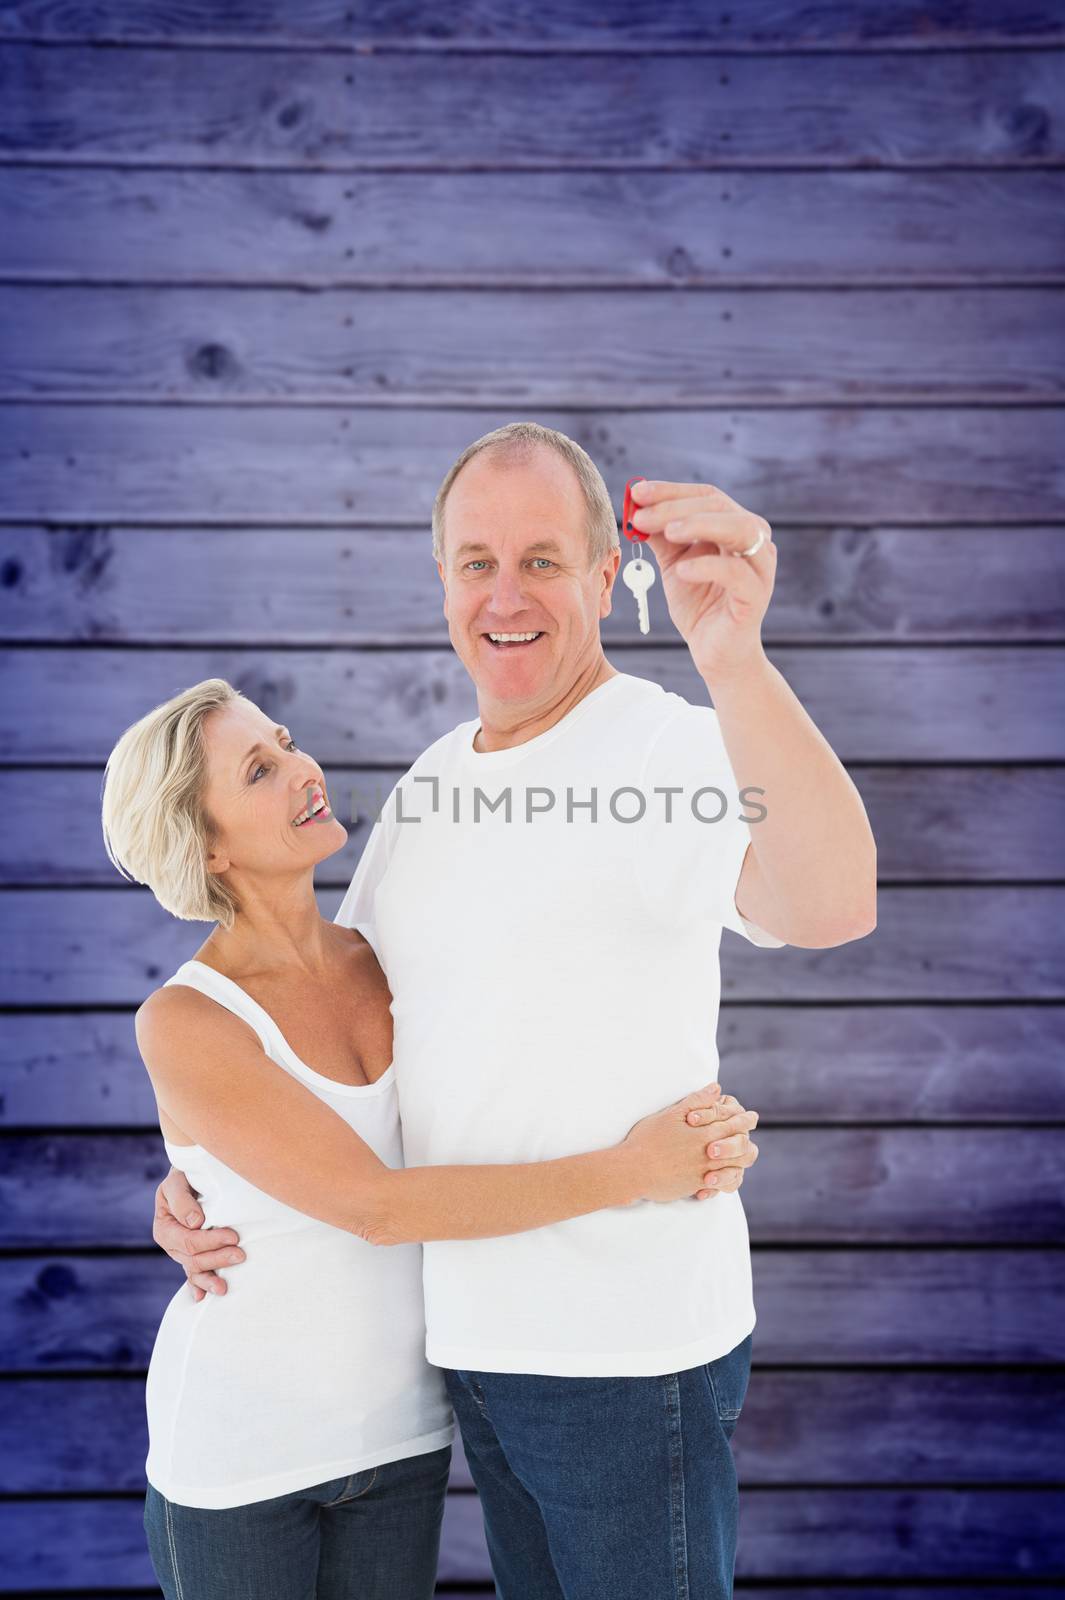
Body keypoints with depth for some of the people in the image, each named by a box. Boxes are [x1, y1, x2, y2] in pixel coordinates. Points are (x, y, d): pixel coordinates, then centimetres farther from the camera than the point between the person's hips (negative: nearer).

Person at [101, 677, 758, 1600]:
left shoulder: (388, 964, -4)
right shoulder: (182, 1025, -22)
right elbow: (374, 1206, -28)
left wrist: (700, 1139, -20)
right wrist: (627, 1176, -30)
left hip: (393, 1414, 5)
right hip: (241, 1433, -5)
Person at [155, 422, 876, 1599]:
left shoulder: (675, 752, -17)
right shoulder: (430, 783, 7)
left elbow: (830, 906, -38)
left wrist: (733, 658, -52)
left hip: (629, 1339, -7)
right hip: (476, 1328, 7)